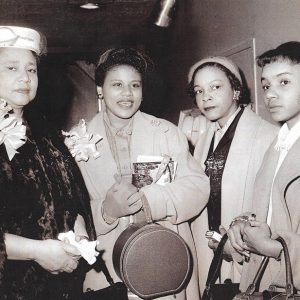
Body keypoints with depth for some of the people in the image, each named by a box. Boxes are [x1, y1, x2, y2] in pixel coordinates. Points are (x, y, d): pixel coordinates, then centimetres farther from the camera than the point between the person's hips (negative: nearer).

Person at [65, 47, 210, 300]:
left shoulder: (167, 132, 1)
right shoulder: (79, 141, 0)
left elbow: (198, 187, -7)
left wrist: (148, 198, -22)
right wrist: (106, 211, -24)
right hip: (107, 268, 0)